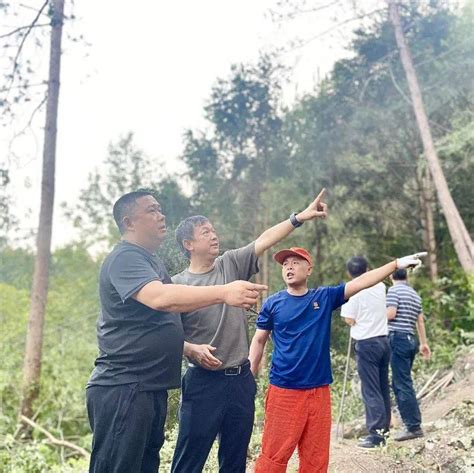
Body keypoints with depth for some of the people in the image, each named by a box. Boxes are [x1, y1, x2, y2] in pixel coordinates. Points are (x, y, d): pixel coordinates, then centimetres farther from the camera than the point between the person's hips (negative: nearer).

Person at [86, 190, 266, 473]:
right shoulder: (125, 258, -13)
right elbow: (160, 298, -32)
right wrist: (224, 293, -38)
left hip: (152, 387, 10)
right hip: (123, 388, -10)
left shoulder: (151, 260, 18)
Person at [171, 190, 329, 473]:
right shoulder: (178, 284, -3)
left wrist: (299, 217, -6)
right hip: (203, 381, -4)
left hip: (241, 379, 4)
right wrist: (192, 349, -20)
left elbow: (265, 240, 0)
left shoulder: (231, 264, 6)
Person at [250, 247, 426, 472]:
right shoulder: (273, 303, 1)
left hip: (319, 391, 2)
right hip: (283, 391, -2)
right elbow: (258, 342, 5)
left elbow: (360, 283, -2)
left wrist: (396, 264, -10)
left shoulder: (325, 297, 4)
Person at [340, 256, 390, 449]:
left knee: (371, 390, -4)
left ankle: (375, 432, -5)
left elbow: (350, 320, -10)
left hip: (366, 343, -6)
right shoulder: (380, 286, 7)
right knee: (383, 388, 13)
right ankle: (384, 429, 21)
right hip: (383, 340, 6)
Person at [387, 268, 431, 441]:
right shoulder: (415, 294, 18)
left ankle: (414, 427, -8)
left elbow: (391, 313, -15)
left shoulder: (393, 290, -5)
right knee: (400, 383, 15)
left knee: (403, 384, -7)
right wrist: (424, 343, 21)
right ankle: (411, 422, 17)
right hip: (411, 339, 8)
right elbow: (420, 321, 19)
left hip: (398, 338, -8)